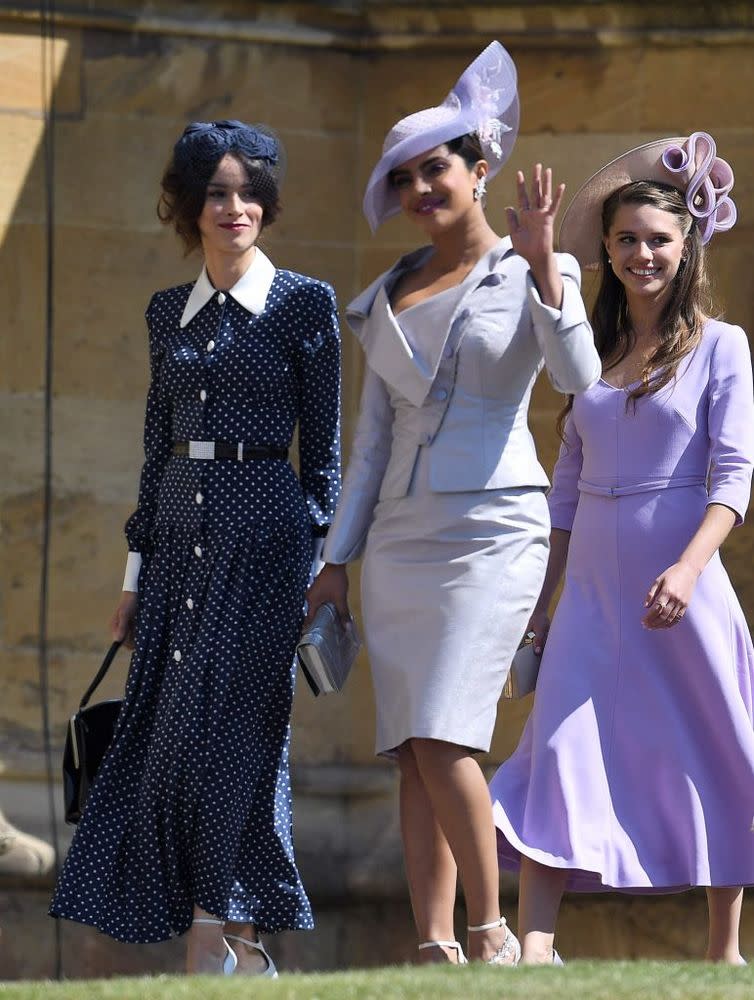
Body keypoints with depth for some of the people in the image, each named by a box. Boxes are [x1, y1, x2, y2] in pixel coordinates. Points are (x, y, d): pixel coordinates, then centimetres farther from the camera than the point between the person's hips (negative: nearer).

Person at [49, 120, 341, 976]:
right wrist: (136, 572, 15)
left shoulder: (302, 304, -1)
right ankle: (238, 946, 5)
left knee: (221, 720, -10)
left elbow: (323, 448, -1)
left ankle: (217, 933, -4)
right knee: (162, 727, 0)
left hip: (262, 527, -5)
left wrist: (319, 562, -7)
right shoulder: (169, 313, 13)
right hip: (180, 526, 5)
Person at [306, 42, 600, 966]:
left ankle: (491, 930, -6)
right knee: (411, 754, 0)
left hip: (491, 531, -6)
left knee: (442, 739, -17)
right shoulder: (388, 299, 15)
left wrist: (541, 260, -23)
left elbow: (577, 376, -17)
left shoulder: (530, 275, 1)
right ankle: (434, 951, 1)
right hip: (399, 540, 6)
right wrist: (338, 560, 13)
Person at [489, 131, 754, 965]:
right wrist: (541, 600, 13)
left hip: (680, 590, -3)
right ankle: (532, 952, -16)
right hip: (592, 586, 4)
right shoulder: (590, 352, 11)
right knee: (560, 753, -9)